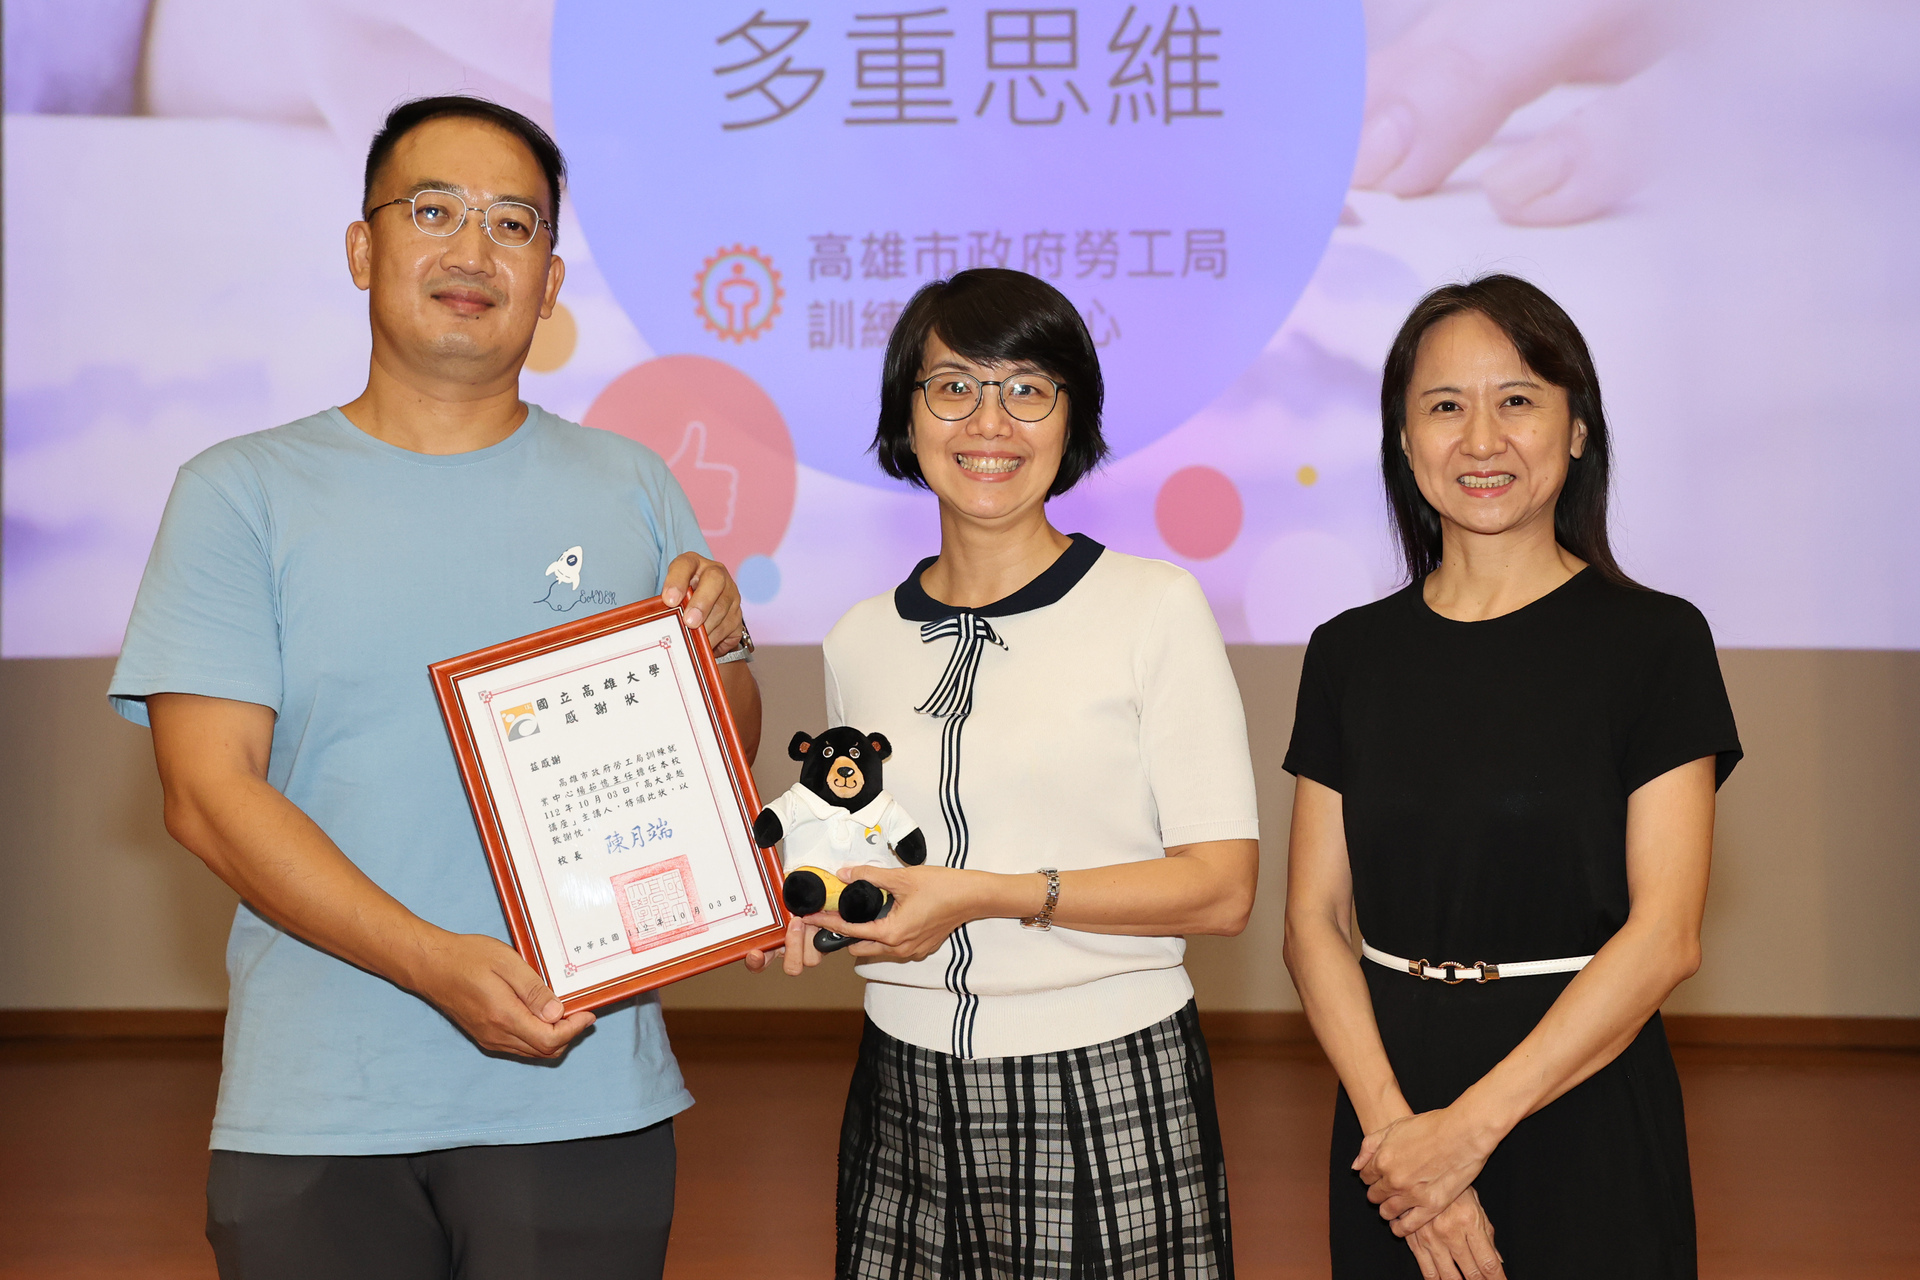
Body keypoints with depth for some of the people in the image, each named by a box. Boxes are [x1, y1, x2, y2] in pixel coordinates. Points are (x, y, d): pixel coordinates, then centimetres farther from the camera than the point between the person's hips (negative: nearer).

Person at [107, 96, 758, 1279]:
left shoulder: (630, 487, 8)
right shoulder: (242, 493, 1)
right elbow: (209, 791, -7)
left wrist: (715, 649, -9)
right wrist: (436, 964, -19)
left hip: (585, 1101, 2)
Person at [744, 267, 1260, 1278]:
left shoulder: (1156, 608, -4)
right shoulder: (859, 643, 10)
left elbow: (1221, 887, -9)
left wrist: (988, 895, -17)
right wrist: (807, 909, -1)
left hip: (1111, 1095, -3)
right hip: (906, 1101, 4)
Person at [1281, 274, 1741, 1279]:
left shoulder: (1655, 641, -5)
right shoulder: (1352, 653, 4)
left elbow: (1664, 935, -12)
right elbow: (1311, 920, 0)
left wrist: (1471, 1125, -16)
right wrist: (1392, 1120, -15)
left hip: (1583, 1115, -3)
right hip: (1392, 1094, 3)